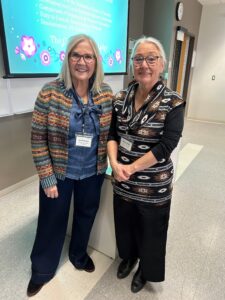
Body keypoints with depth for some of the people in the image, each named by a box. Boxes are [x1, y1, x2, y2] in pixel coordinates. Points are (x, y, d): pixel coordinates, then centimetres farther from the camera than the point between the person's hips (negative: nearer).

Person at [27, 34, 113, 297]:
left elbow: (111, 132, 4)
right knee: (52, 221, 15)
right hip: (59, 173, -2)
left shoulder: (106, 94, -5)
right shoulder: (50, 93, -14)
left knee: (86, 215, 23)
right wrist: (47, 178, -12)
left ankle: (79, 255, 54)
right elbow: (38, 139, -12)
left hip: (92, 173, 3)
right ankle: (41, 270, 45)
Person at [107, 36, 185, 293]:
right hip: (122, 182, 4)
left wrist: (131, 168, -18)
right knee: (124, 223, 24)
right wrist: (115, 163, -15)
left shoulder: (173, 103, -13)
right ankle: (128, 256, 56)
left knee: (150, 230, 18)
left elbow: (166, 146, -18)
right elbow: (112, 134, 1)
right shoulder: (120, 98, 0)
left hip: (154, 185, -3)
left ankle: (146, 269, 49)